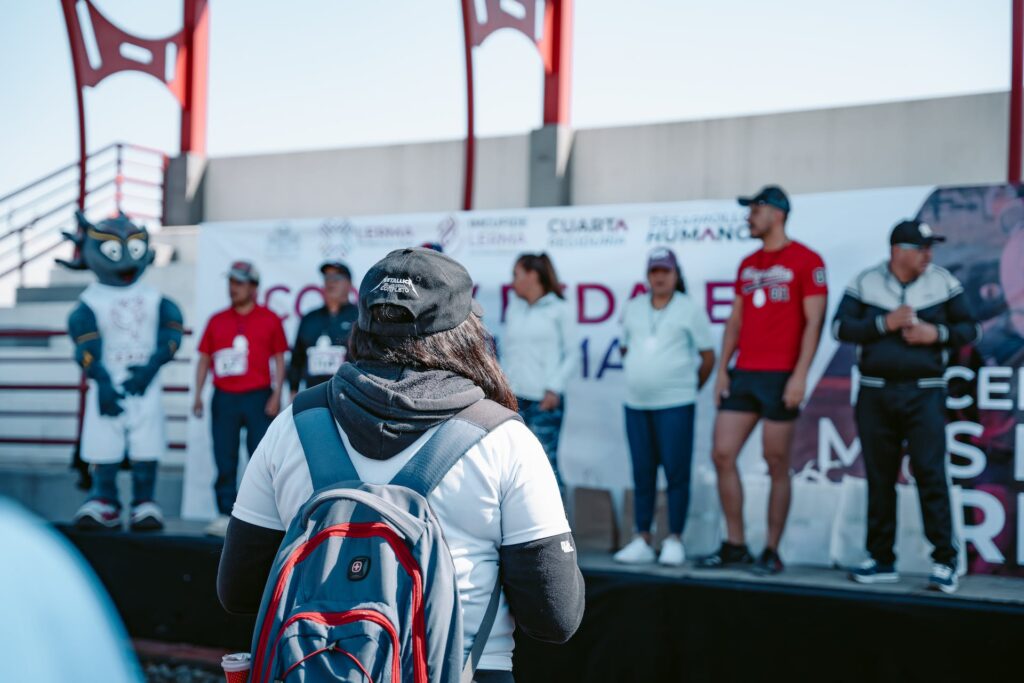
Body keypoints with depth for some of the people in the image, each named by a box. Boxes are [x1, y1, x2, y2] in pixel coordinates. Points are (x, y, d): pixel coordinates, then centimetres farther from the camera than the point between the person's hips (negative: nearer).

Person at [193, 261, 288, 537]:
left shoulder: (269, 319, 6)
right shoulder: (217, 320, 12)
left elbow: (279, 359, 5)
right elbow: (204, 359, 14)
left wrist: (276, 395, -4)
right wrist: (198, 395, 4)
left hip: (258, 398, -2)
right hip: (224, 398, 3)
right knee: (225, 460, 3)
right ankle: (225, 515, 9)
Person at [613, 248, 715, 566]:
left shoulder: (690, 309, 0)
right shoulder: (633, 308, 12)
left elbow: (708, 357, 4)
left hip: (675, 405, -4)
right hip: (636, 404, 4)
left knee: (677, 473, -3)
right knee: (642, 474, 7)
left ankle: (674, 541, 4)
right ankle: (642, 540, 13)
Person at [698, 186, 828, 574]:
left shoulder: (805, 261, -3)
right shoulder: (747, 265, 17)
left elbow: (813, 322, -8)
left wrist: (800, 375, -15)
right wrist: (722, 369, 9)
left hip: (780, 378, -6)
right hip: (743, 376, 7)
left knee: (777, 465, 0)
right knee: (722, 455, 1)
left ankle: (771, 552, 9)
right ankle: (734, 545, 11)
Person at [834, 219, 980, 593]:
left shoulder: (944, 282, 4)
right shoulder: (865, 283, 4)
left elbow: (969, 329, 8)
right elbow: (840, 327, -3)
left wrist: (937, 333, -11)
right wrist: (885, 323, -14)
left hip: (924, 393, -1)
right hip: (875, 393, 1)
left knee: (930, 474, -10)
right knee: (880, 477, 7)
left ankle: (945, 561, -2)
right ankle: (882, 560, 16)